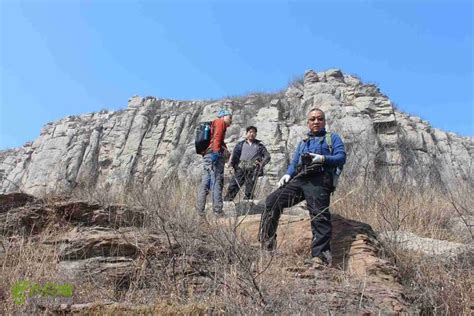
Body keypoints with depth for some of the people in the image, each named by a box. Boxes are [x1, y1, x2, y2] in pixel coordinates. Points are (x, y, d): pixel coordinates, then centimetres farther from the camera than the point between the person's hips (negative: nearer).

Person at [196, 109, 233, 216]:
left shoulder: (213, 124, 32)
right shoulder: (220, 122, 6)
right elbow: (217, 137, -11)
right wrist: (216, 151, -22)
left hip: (206, 155, 9)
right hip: (215, 153, -9)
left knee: (205, 183, 6)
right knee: (217, 182, -12)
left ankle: (200, 210, 7)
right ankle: (217, 211, -15)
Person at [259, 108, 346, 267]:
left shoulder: (332, 138, 23)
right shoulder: (303, 142, 37)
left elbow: (341, 157, 6)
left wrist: (322, 158, -11)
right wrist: (288, 174, 5)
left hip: (318, 180, -4)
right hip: (298, 180, 5)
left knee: (319, 216, -23)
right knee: (272, 201, -13)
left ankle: (320, 256, -30)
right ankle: (266, 245, -12)